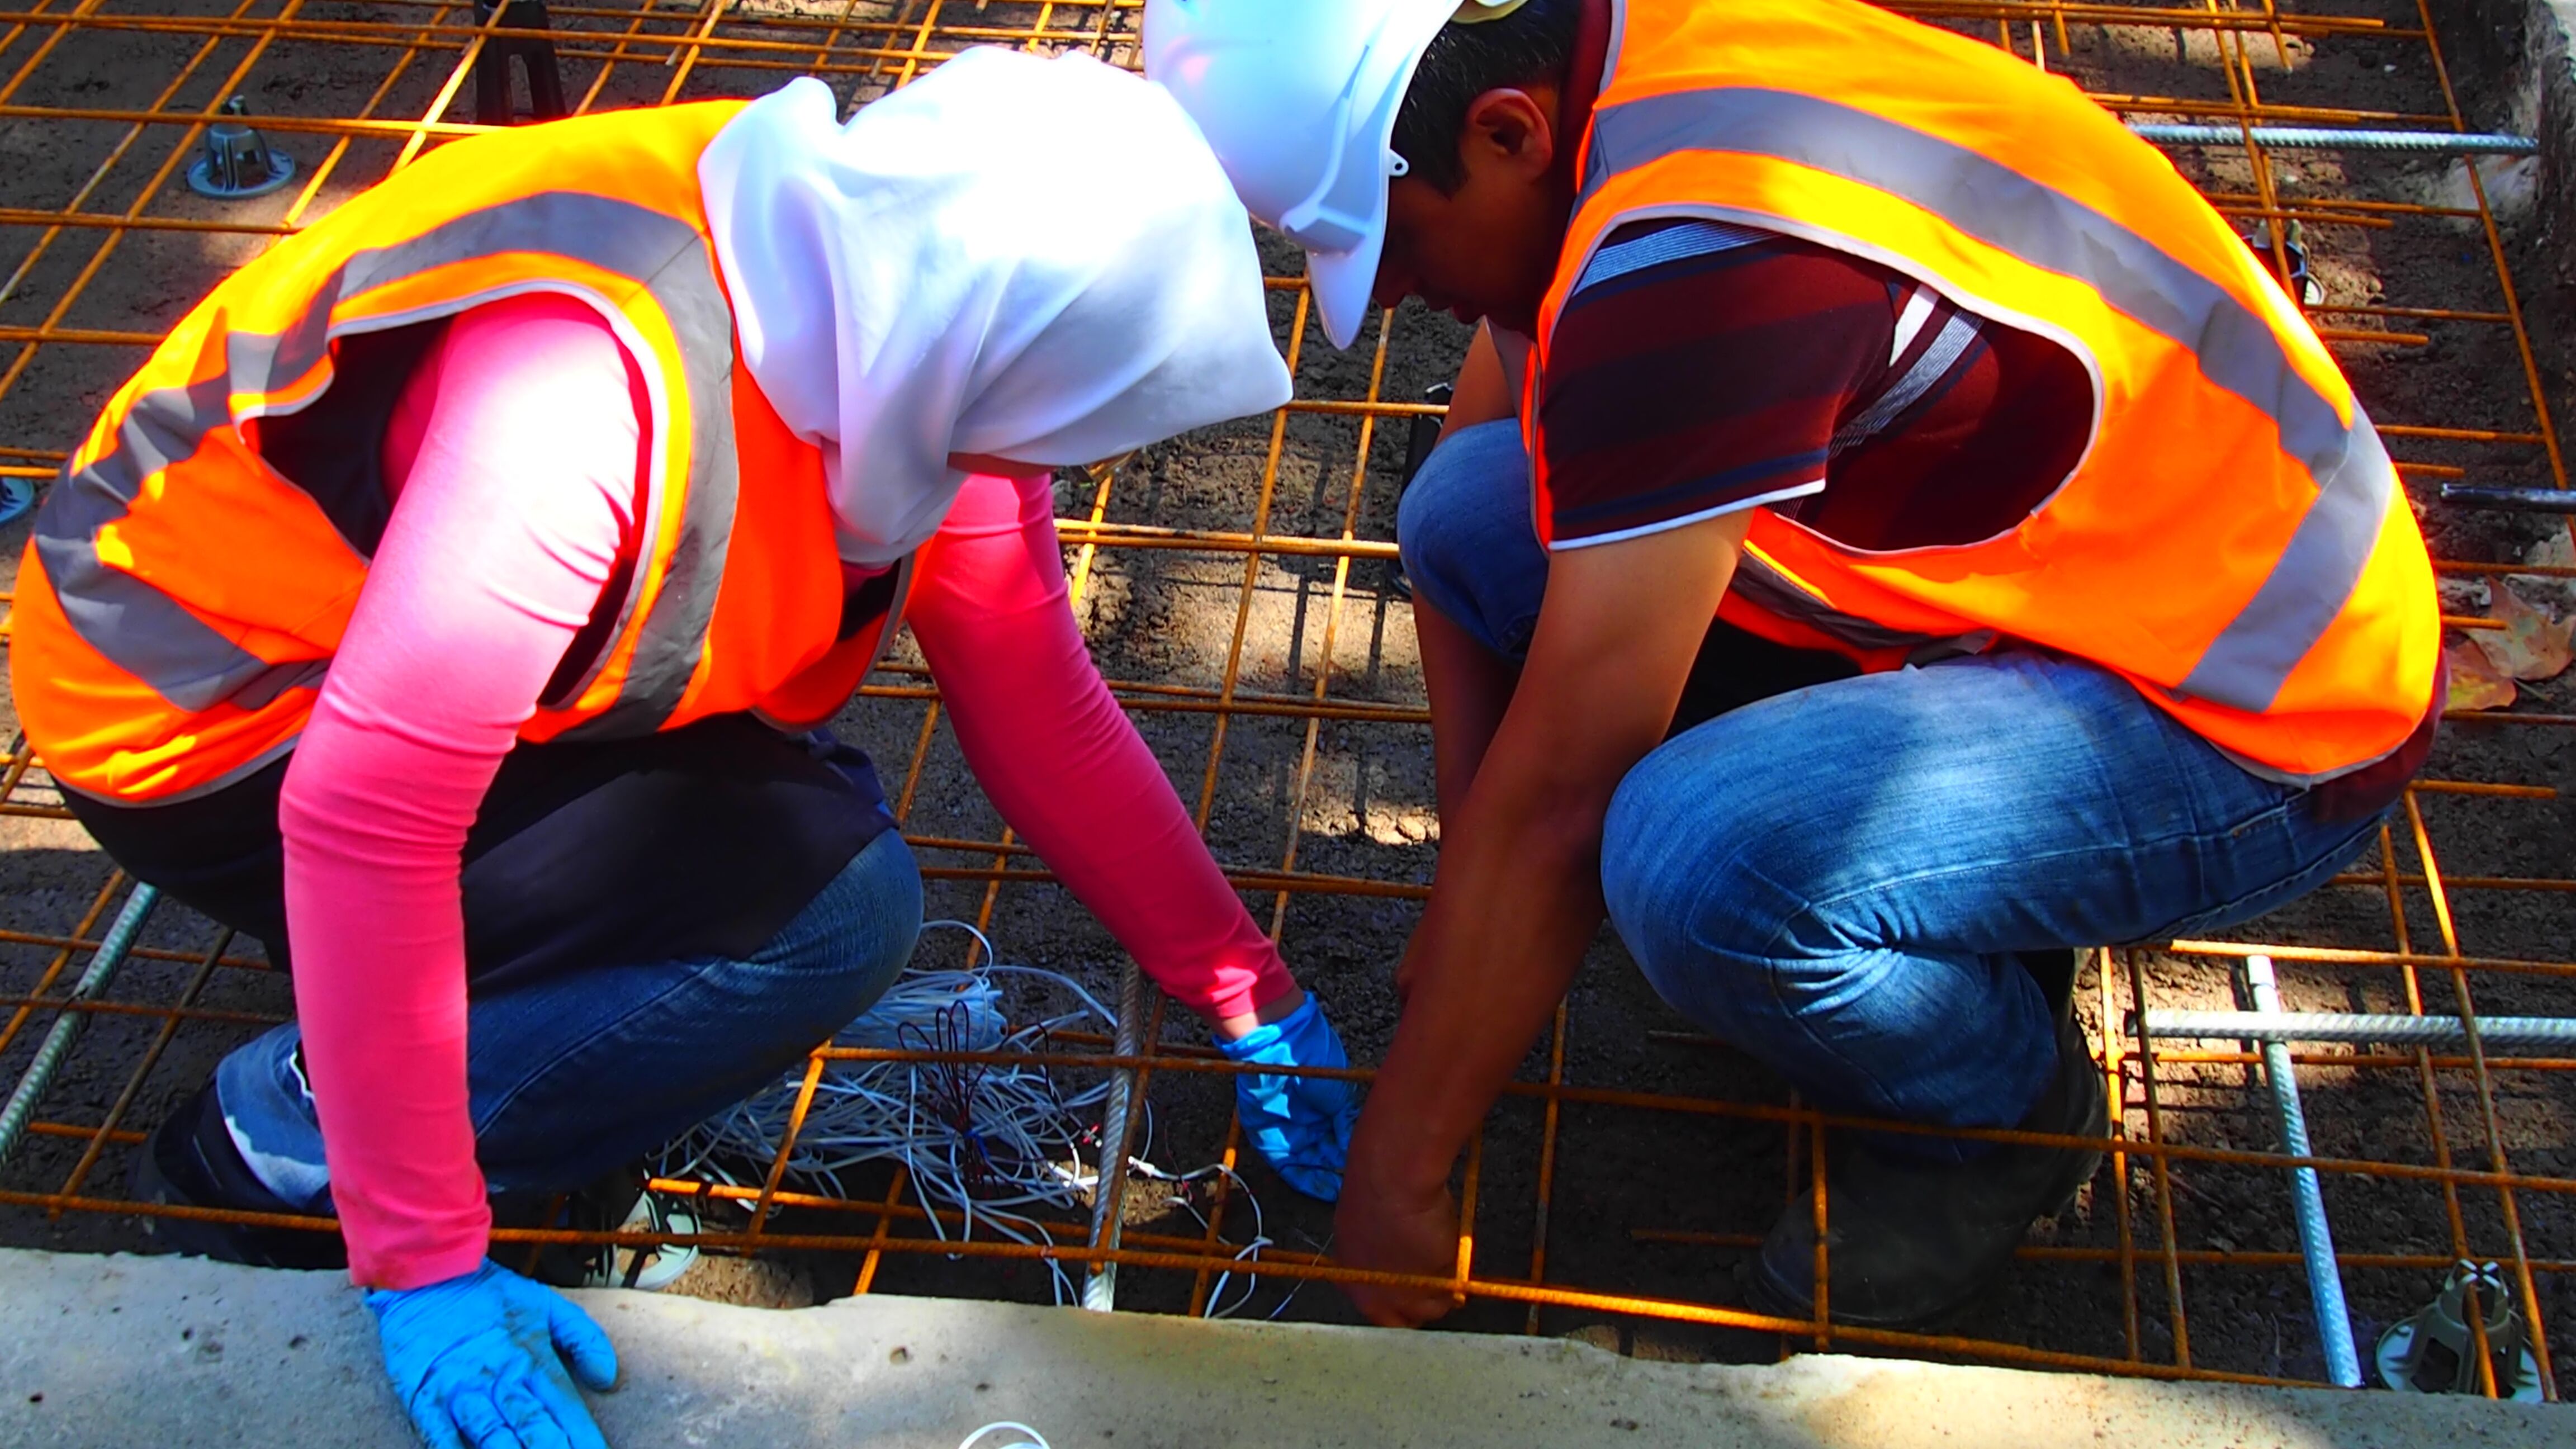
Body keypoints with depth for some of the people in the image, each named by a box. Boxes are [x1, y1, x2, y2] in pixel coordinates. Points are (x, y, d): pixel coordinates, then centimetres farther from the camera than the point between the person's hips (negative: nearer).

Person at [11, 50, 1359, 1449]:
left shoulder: (909, 299, -11)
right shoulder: (591, 403, -37)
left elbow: (1037, 703, -4)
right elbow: (361, 820, -35)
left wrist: (1246, 991, -1)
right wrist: (424, 1269, -28)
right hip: (203, 721, -8)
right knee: (831, 905, -19)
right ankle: (266, 1150, -9)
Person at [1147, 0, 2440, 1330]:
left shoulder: (1687, 263, -32)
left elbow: (1555, 799, -26)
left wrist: (1393, 1177, -14)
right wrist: (1462, 914, 5)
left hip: (2266, 718, -9)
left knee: (1696, 861, -34)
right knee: (1472, 513, -2)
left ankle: (2005, 1107, 1)